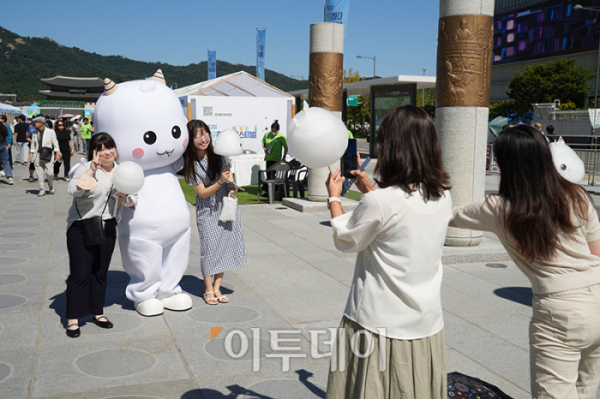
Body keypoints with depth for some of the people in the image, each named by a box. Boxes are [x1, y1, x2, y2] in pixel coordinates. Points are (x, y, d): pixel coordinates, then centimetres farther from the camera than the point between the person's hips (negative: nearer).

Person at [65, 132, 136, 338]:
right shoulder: (86, 169, -10)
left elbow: (132, 200, 15)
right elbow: (73, 190, -29)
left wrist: (125, 200, -7)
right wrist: (92, 170, -32)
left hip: (107, 228, 5)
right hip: (81, 228, -5)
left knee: (100, 272, 14)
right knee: (79, 274, -4)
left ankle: (97, 312, 27)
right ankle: (72, 319, 5)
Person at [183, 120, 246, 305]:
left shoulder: (218, 154, -3)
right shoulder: (191, 164, -13)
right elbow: (203, 193, -15)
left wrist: (232, 184, -5)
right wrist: (221, 181, -29)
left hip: (226, 205, 4)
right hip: (207, 211, -4)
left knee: (226, 245, 4)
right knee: (210, 247, -4)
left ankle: (217, 287, 16)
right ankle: (208, 290, 11)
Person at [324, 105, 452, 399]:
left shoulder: (379, 202, -21)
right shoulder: (443, 196, -2)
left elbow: (345, 240, -4)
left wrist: (333, 198, 9)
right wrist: (370, 191, 24)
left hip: (379, 325, -6)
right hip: (427, 325, 6)